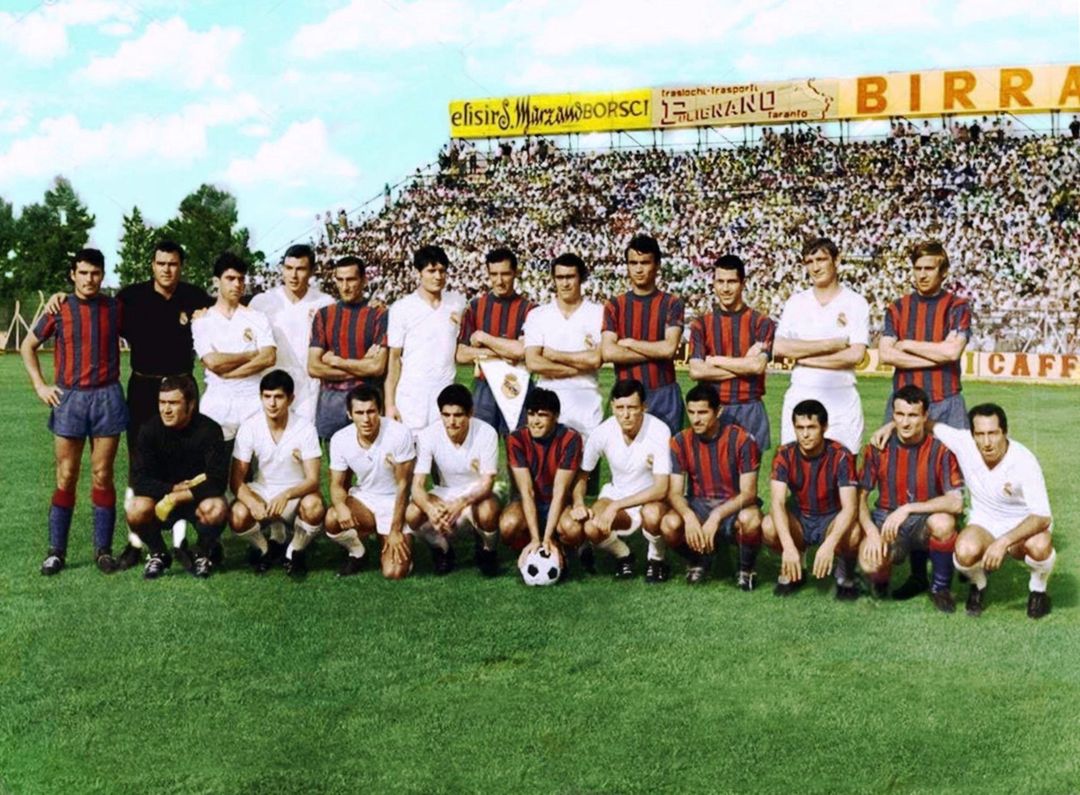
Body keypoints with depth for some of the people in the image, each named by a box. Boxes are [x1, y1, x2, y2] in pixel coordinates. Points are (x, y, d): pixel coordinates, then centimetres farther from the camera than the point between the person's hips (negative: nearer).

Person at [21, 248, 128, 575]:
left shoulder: (115, 308, 3)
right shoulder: (58, 309, 1)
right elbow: (28, 346, 11)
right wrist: (40, 385, 2)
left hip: (107, 398, 0)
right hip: (68, 398, 0)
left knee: (102, 477, 4)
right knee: (66, 478, 3)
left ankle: (103, 549, 11)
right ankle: (56, 551, 10)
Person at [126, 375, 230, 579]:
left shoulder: (209, 430, -17)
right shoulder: (150, 430, -11)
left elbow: (217, 482, -22)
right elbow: (140, 481, -14)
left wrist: (177, 497, -28)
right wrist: (173, 488, -26)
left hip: (198, 499, -2)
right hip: (162, 497, 2)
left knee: (216, 509, -35)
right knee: (137, 511, -30)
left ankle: (204, 552, -2)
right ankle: (158, 554, 2)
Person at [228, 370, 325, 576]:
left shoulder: (304, 428, -16)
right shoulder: (249, 427, -12)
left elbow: (313, 480, -20)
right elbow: (236, 480, -11)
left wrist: (286, 495, -41)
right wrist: (253, 504, -33)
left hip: (296, 494, -1)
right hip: (261, 492, 1)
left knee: (313, 506, -35)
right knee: (237, 516, -30)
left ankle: (295, 552, -3)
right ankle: (267, 548, 5)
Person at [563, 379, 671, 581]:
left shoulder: (659, 431, -25)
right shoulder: (602, 433, -15)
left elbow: (661, 489, -27)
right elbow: (582, 475, 0)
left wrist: (616, 506, -32)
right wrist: (578, 504, -21)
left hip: (651, 498, -2)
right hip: (617, 494, 3)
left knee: (652, 514, -39)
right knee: (590, 528, -28)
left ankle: (656, 559, -4)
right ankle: (623, 556, 6)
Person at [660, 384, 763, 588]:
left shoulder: (741, 440, -14)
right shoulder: (681, 442, -6)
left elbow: (748, 493, -16)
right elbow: (674, 492, -9)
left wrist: (716, 517, -31)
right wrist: (689, 516, -31)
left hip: (734, 507, -2)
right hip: (699, 506, 2)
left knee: (751, 519, -38)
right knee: (669, 524, -30)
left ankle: (746, 569, -4)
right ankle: (698, 561, 5)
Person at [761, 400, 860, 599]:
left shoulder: (840, 456, -19)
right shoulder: (785, 455, -14)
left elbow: (850, 507, -27)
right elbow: (777, 502, -25)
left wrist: (829, 544, -44)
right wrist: (788, 546, -40)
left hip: (832, 520, -2)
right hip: (799, 519, 2)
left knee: (852, 533, -36)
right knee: (768, 527, -30)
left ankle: (845, 576, -1)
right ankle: (792, 570, 2)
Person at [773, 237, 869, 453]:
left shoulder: (856, 303, 3)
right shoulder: (796, 302, 9)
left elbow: (855, 355, -9)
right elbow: (778, 348, -4)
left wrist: (802, 356, -8)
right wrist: (831, 344, -9)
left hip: (842, 398, -2)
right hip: (800, 396, 2)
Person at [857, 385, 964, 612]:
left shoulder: (940, 449, -10)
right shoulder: (878, 449, -3)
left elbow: (955, 502, -18)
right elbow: (860, 496, -1)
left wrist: (908, 509, -25)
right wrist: (871, 531, -18)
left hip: (925, 520, 0)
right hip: (886, 519, 1)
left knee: (943, 522, -37)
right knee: (870, 562, -32)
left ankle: (941, 587, -7)